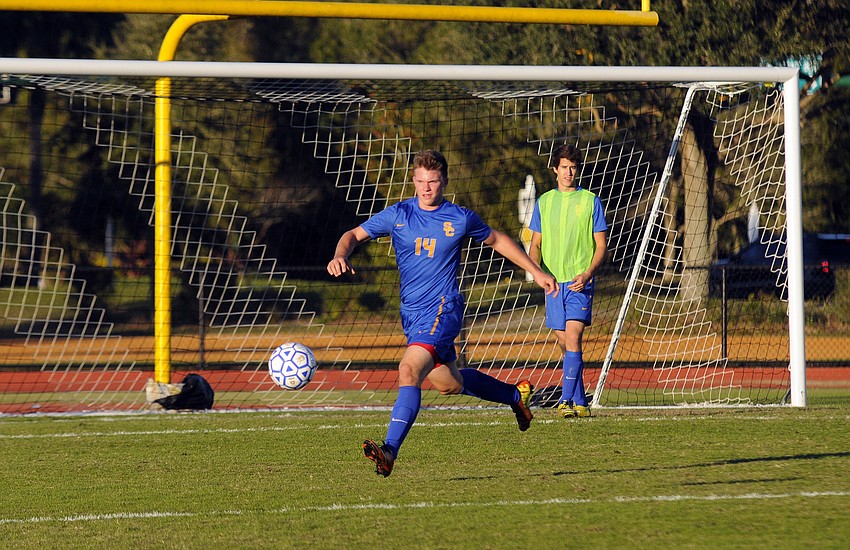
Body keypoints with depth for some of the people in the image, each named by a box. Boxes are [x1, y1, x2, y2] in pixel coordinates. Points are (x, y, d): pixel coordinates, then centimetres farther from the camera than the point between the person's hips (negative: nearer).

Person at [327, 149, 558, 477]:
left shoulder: (460, 219, -1)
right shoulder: (397, 215, 3)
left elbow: (497, 241, 15)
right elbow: (355, 235, 3)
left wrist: (536, 272, 19)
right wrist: (340, 256, -21)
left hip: (443, 310, -5)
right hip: (411, 314, 5)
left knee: (409, 370, -27)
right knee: (450, 383, 19)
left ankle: (390, 450, -35)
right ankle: (516, 395, 45)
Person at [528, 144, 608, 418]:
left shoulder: (590, 201, 3)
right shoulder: (544, 202, 11)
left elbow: (601, 245, 3)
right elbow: (535, 244, 15)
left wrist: (587, 273, -14)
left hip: (579, 282, -4)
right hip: (553, 281, 4)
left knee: (572, 339, -16)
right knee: (563, 342, 6)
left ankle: (567, 400, -21)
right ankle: (580, 402, 17)